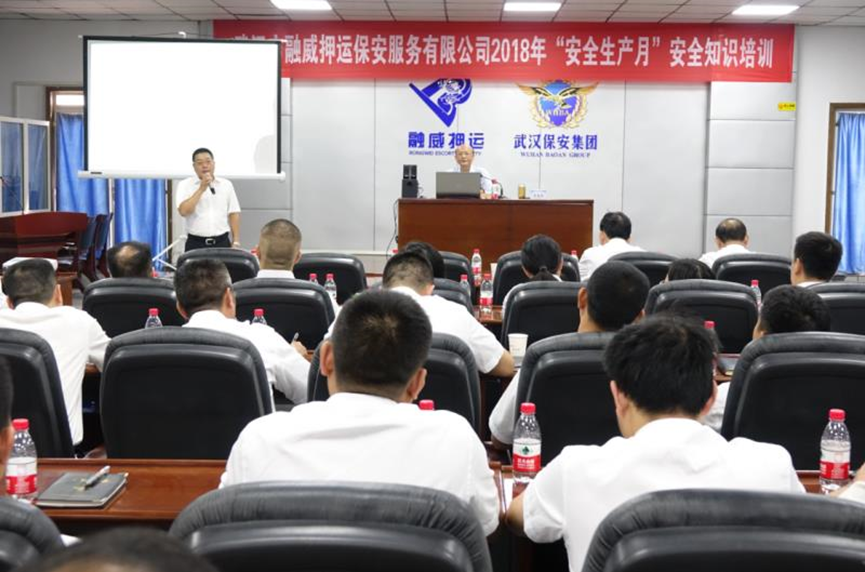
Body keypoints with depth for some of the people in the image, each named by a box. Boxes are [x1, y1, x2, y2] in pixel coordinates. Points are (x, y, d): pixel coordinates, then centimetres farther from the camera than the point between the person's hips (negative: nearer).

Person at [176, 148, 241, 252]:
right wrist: (201, 189, -16)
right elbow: (183, 211, -15)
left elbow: (234, 214, 8)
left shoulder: (226, 184, 7)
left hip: (222, 243, 2)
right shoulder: (185, 185, 0)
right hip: (196, 244, -2)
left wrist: (236, 242, 2)